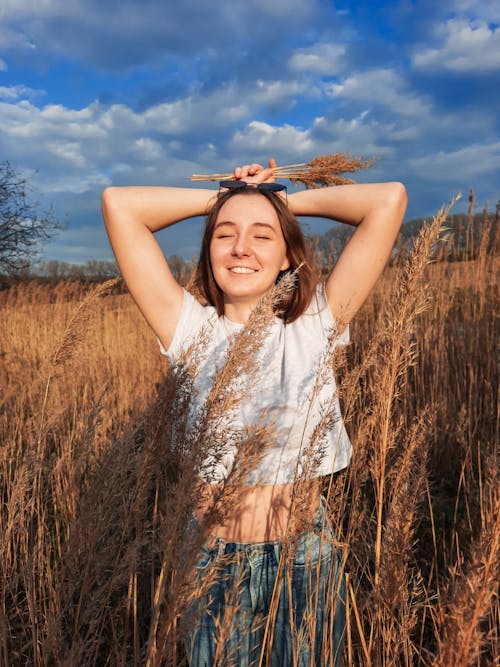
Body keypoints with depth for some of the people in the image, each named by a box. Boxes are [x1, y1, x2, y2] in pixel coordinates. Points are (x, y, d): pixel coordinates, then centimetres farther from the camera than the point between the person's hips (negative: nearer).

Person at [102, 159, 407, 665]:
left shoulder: (314, 325, -6)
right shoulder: (193, 331, -6)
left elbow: (389, 200, -10)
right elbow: (119, 205, -10)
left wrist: (287, 199, -2)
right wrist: (223, 196, -3)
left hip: (307, 565, 0)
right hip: (213, 564, 0)